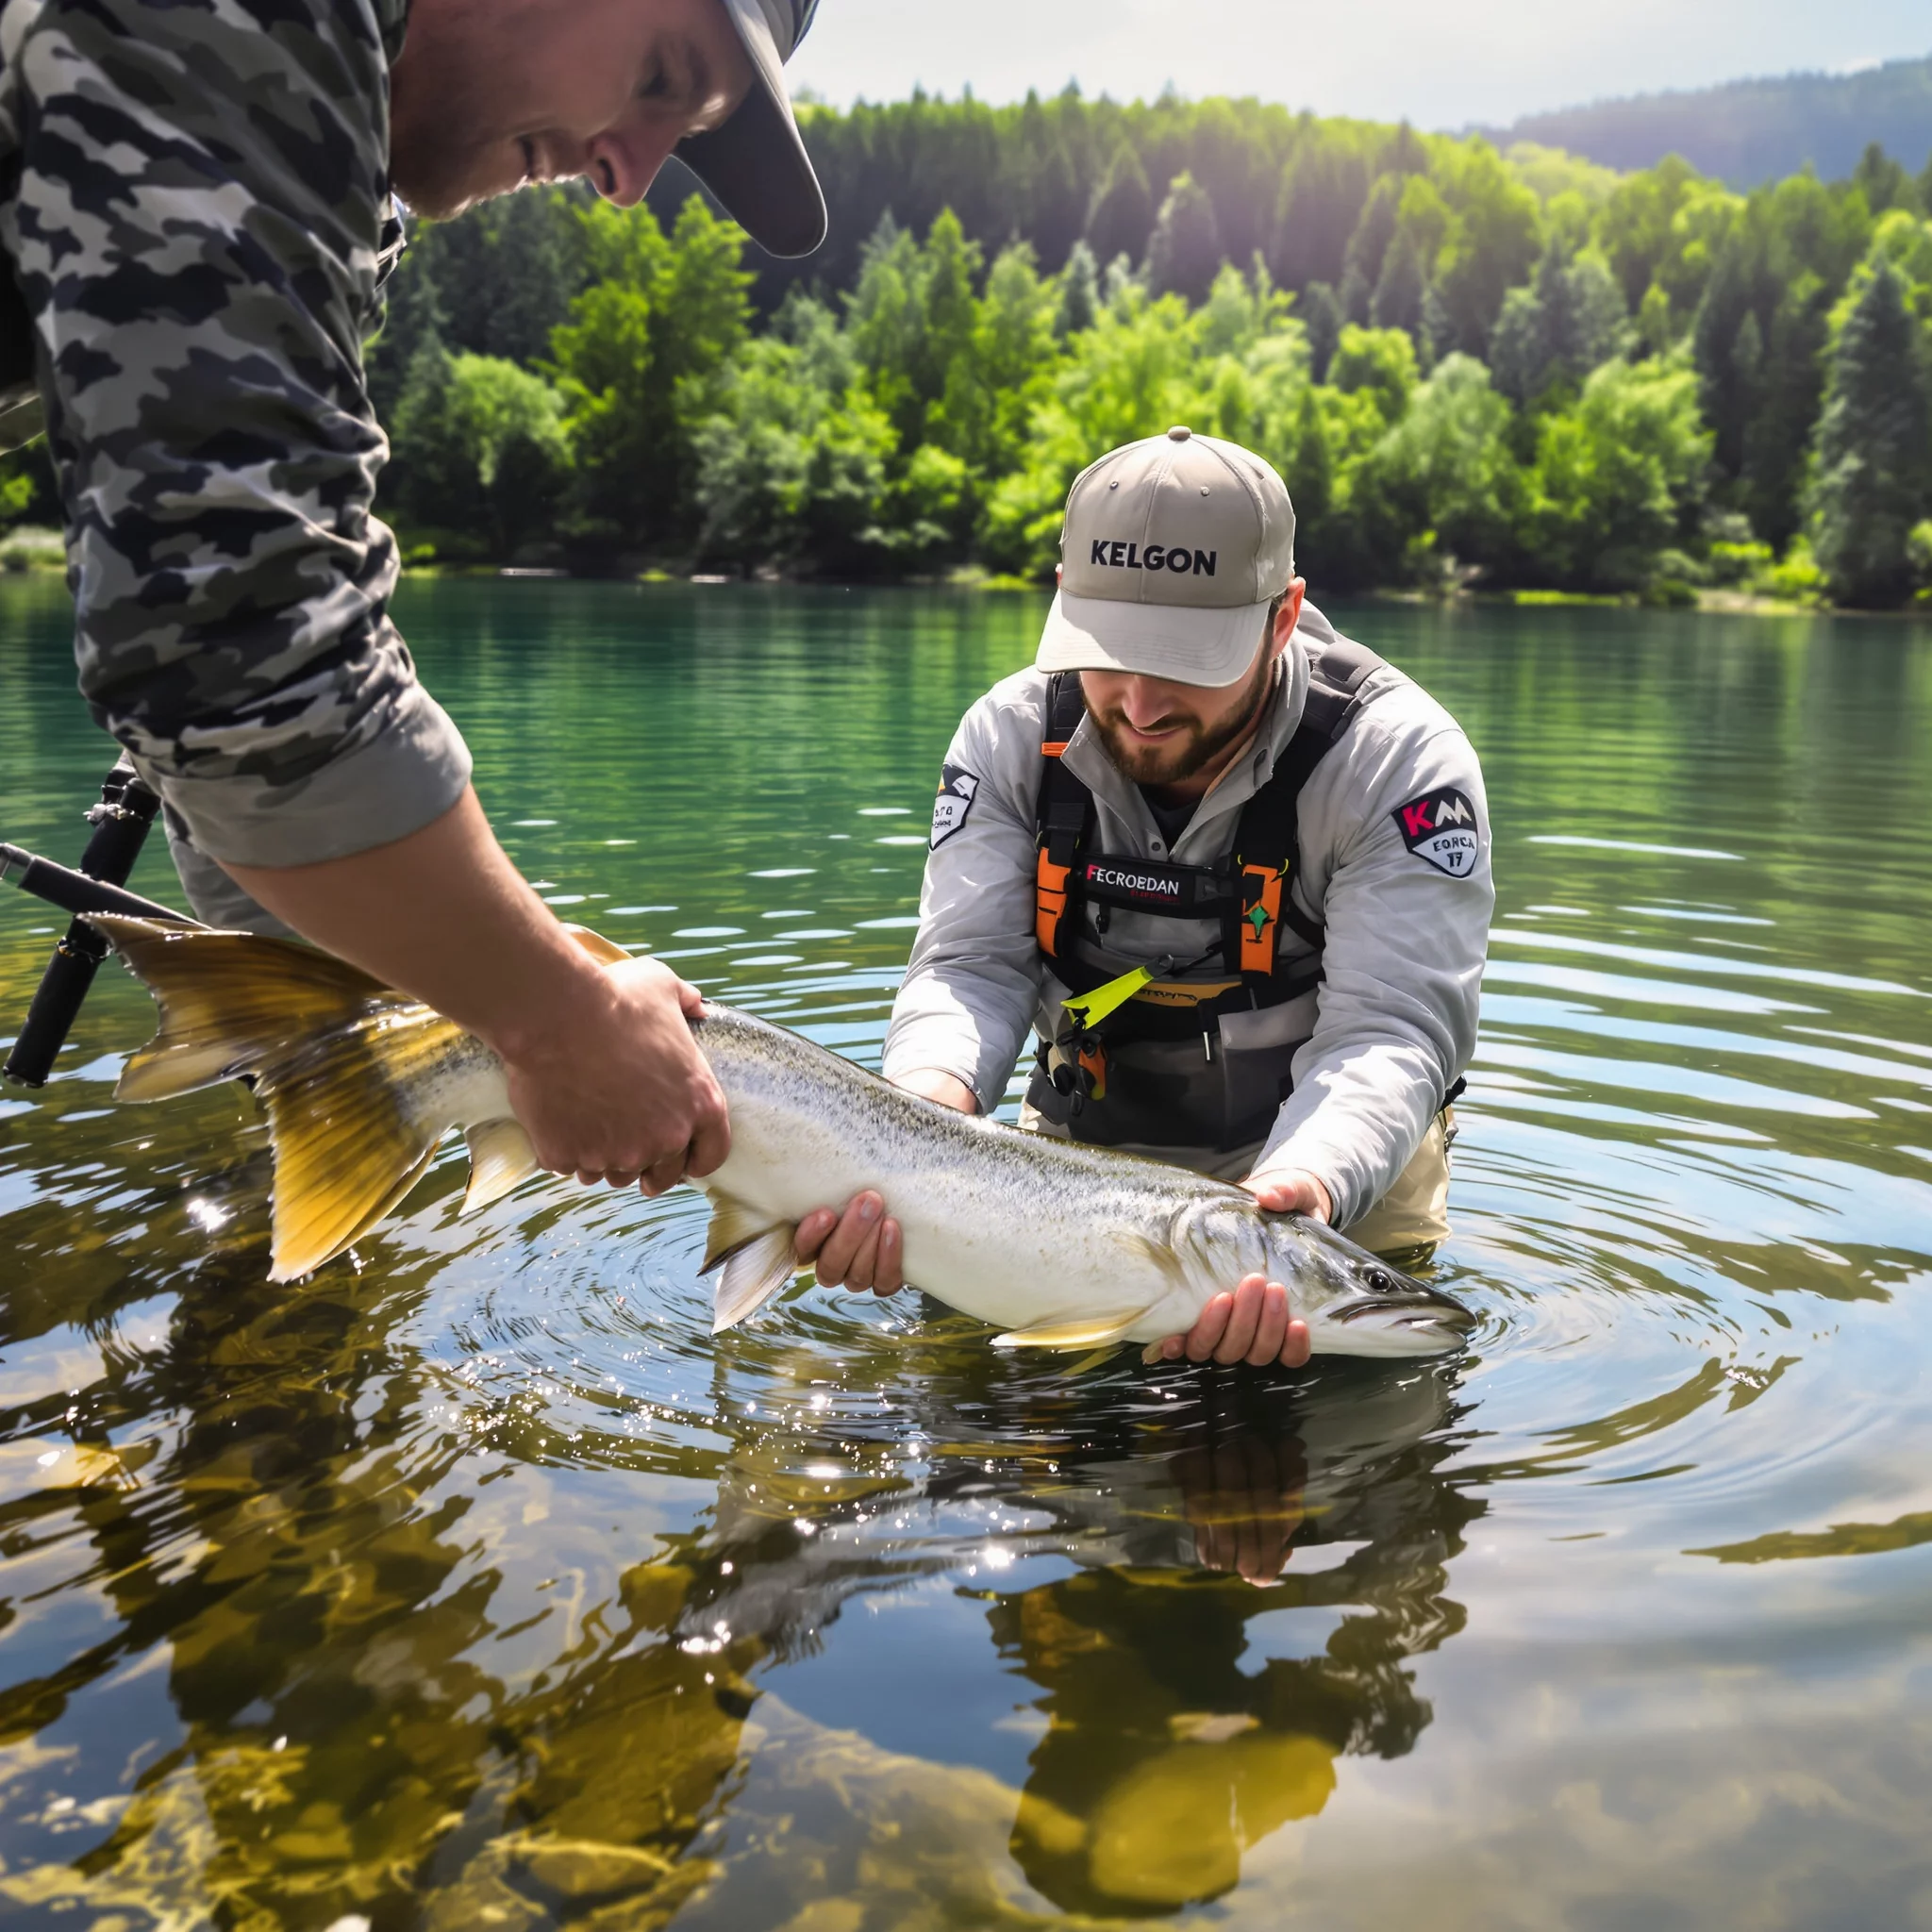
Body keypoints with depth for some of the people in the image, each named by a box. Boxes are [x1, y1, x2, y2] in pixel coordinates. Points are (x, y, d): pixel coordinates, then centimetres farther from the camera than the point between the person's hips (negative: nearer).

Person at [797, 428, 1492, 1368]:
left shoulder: (1400, 757, -20)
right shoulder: (1012, 735, -10)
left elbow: (1391, 1028, -27)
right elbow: (970, 968, -17)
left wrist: (1299, 1192, -49)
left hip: (1335, 1158, -2)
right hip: (1082, 1142, 3)